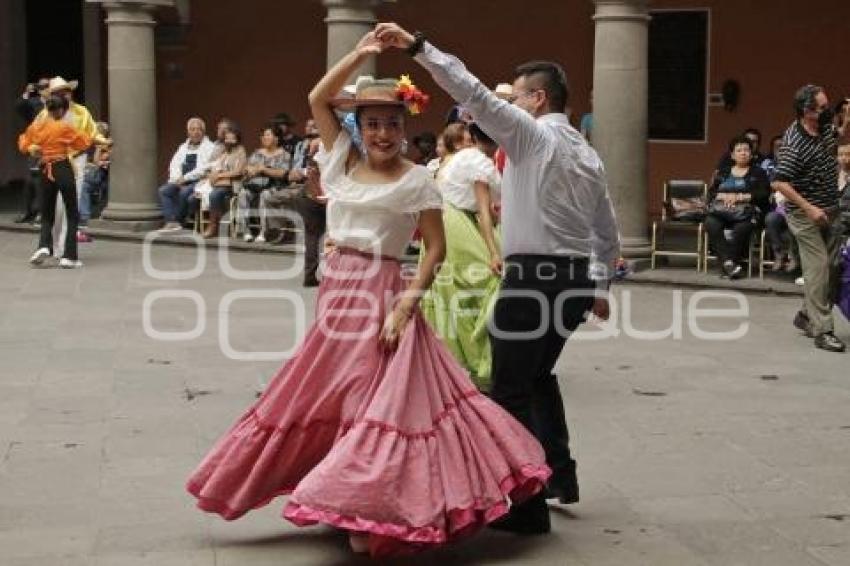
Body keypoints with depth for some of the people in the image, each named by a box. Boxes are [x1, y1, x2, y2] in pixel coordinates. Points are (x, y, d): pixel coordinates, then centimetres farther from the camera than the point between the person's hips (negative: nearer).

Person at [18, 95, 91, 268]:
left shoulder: (35, 127, 3)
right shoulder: (64, 127, -9)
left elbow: (23, 145, 16)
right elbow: (85, 142, -3)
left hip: (46, 173, 4)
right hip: (64, 170, -4)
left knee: (47, 215, 16)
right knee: (72, 215, 5)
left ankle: (44, 246, -9)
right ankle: (69, 256, -1)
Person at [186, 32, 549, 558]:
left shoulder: (416, 181, -6)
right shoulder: (343, 160, 7)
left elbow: (437, 249, -7)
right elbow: (318, 99, 6)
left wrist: (406, 304, -16)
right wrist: (358, 55, -2)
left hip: (383, 296, -6)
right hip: (337, 291, 6)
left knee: (381, 401, -5)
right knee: (320, 395, 13)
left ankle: (375, 514, 4)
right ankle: (346, 498, 30)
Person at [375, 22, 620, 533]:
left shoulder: (532, 133, -6)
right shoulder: (588, 154, 16)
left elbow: (474, 94, -17)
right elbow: (609, 232, 19)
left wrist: (417, 46, -17)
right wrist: (601, 287, 28)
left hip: (532, 277, -8)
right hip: (577, 279, 8)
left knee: (512, 390, -2)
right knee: (539, 373, 26)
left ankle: (531, 508, -1)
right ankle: (560, 475, 29)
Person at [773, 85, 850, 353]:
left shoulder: (825, 127, 3)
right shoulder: (794, 144, -21)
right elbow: (780, 183, -22)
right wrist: (809, 208, -22)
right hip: (806, 213, -8)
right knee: (818, 266, -11)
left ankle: (807, 315, 25)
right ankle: (822, 330, -8)